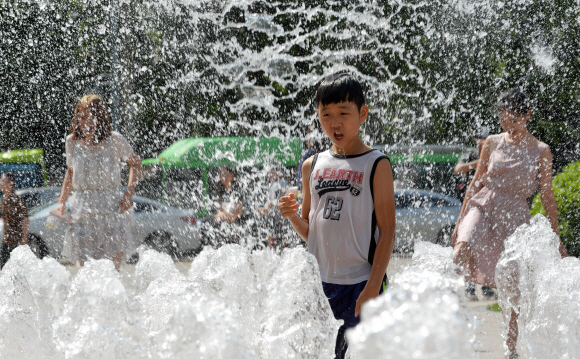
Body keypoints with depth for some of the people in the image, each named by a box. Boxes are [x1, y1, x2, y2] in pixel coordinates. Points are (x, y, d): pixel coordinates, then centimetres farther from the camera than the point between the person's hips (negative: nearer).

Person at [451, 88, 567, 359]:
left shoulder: (540, 152, 1)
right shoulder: (492, 143, 6)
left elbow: (547, 197, 4)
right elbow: (477, 182, 12)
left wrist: (556, 238, 3)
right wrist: (460, 221, 10)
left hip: (515, 217, -1)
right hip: (482, 207, 1)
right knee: (461, 252, -34)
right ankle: (471, 281, -4)